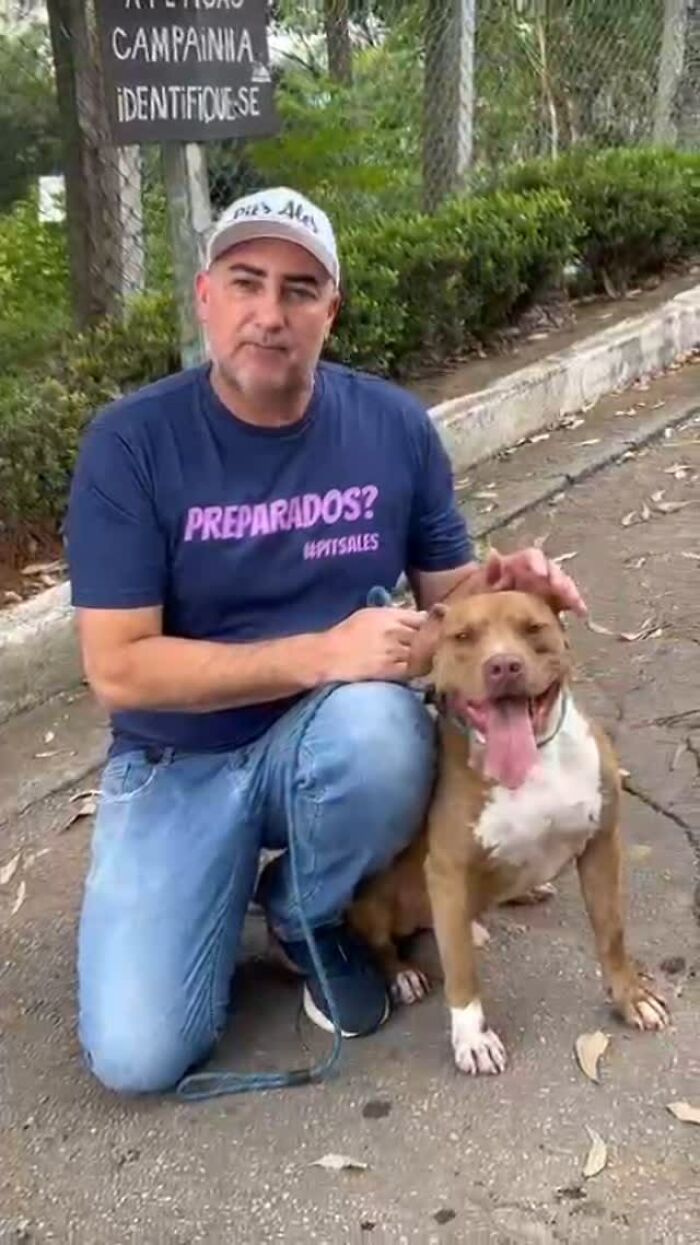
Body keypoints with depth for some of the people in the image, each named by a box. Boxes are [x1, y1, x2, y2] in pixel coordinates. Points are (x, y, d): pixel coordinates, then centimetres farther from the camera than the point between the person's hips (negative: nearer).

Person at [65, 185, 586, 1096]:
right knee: (136, 1055, -16)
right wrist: (322, 654, -27)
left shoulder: (395, 425, -5)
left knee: (379, 731, -36)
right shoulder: (130, 441, -14)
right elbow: (119, 669, -19)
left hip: (332, 737, 2)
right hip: (181, 762, -2)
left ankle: (306, 916, -2)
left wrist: (499, 582, -19)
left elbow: (442, 591, 6)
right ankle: (229, 887, 17)